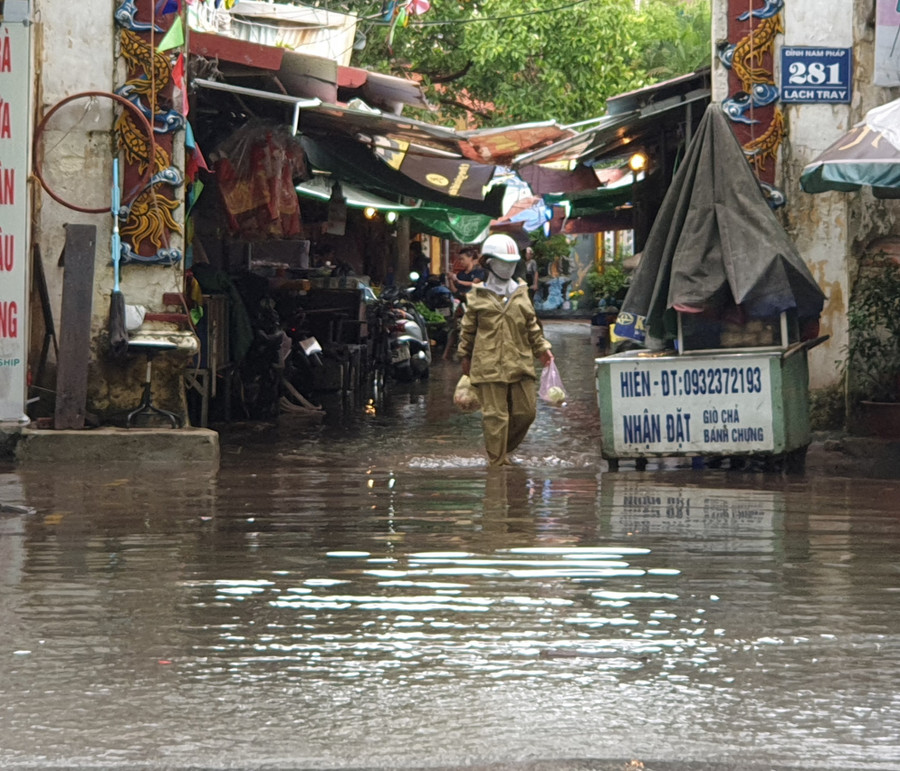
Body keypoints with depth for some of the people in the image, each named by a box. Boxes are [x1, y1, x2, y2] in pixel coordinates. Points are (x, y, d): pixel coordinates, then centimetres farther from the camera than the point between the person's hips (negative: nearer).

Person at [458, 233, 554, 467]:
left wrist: (542, 349, 10)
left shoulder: (521, 294, 13)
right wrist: (465, 356, 11)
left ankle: (503, 448, 26)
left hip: (520, 365, 4)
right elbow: (467, 329, 9)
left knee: (526, 411, 5)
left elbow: (532, 326, 18)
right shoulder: (478, 297, 2)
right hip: (489, 366, -4)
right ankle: (497, 461, 3)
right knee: (495, 416, -4)